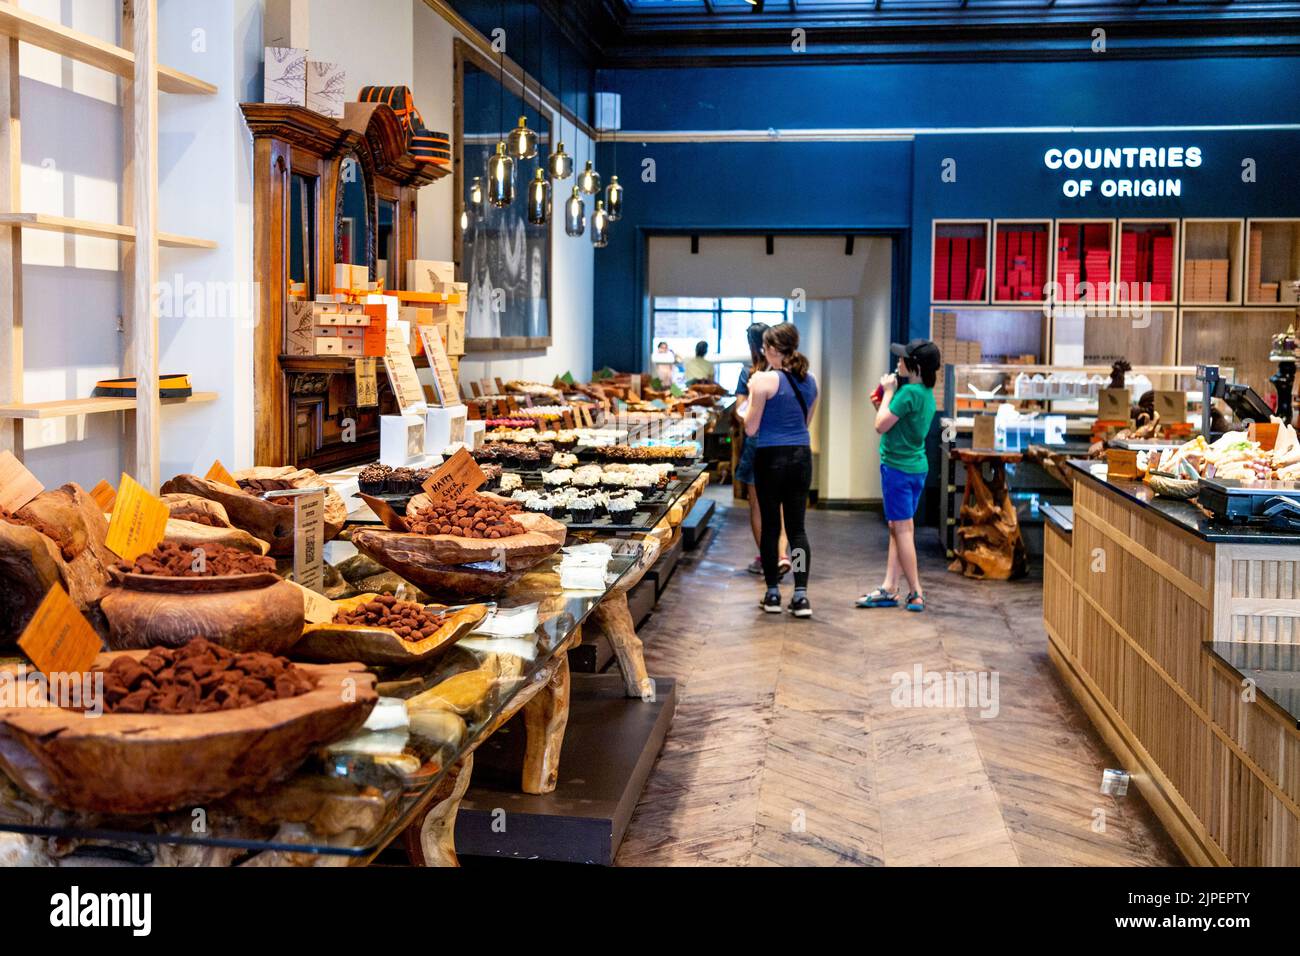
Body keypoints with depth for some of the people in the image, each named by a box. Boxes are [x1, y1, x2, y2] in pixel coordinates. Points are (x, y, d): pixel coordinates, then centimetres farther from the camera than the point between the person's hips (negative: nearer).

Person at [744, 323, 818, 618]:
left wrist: (752, 393, 4)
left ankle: (773, 593, 13)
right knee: (796, 526, 9)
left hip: (771, 458, -5)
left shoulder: (765, 380, -13)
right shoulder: (810, 380, 6)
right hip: (802, 456, 5)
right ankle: (801, 594, 4)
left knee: (770, 526, 6)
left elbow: (750, 429, -10)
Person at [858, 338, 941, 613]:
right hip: (917, 466, 10)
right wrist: (881, 405, 9)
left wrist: (888, 392, -7)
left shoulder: (909, 392, -19)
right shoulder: (926, 392, 11)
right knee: (898, 528, 11)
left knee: (902, 529, -3)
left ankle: (916, 592, 1)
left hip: (898, 467, -10)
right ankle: (889, 588, 15)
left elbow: (882, 426, -16)